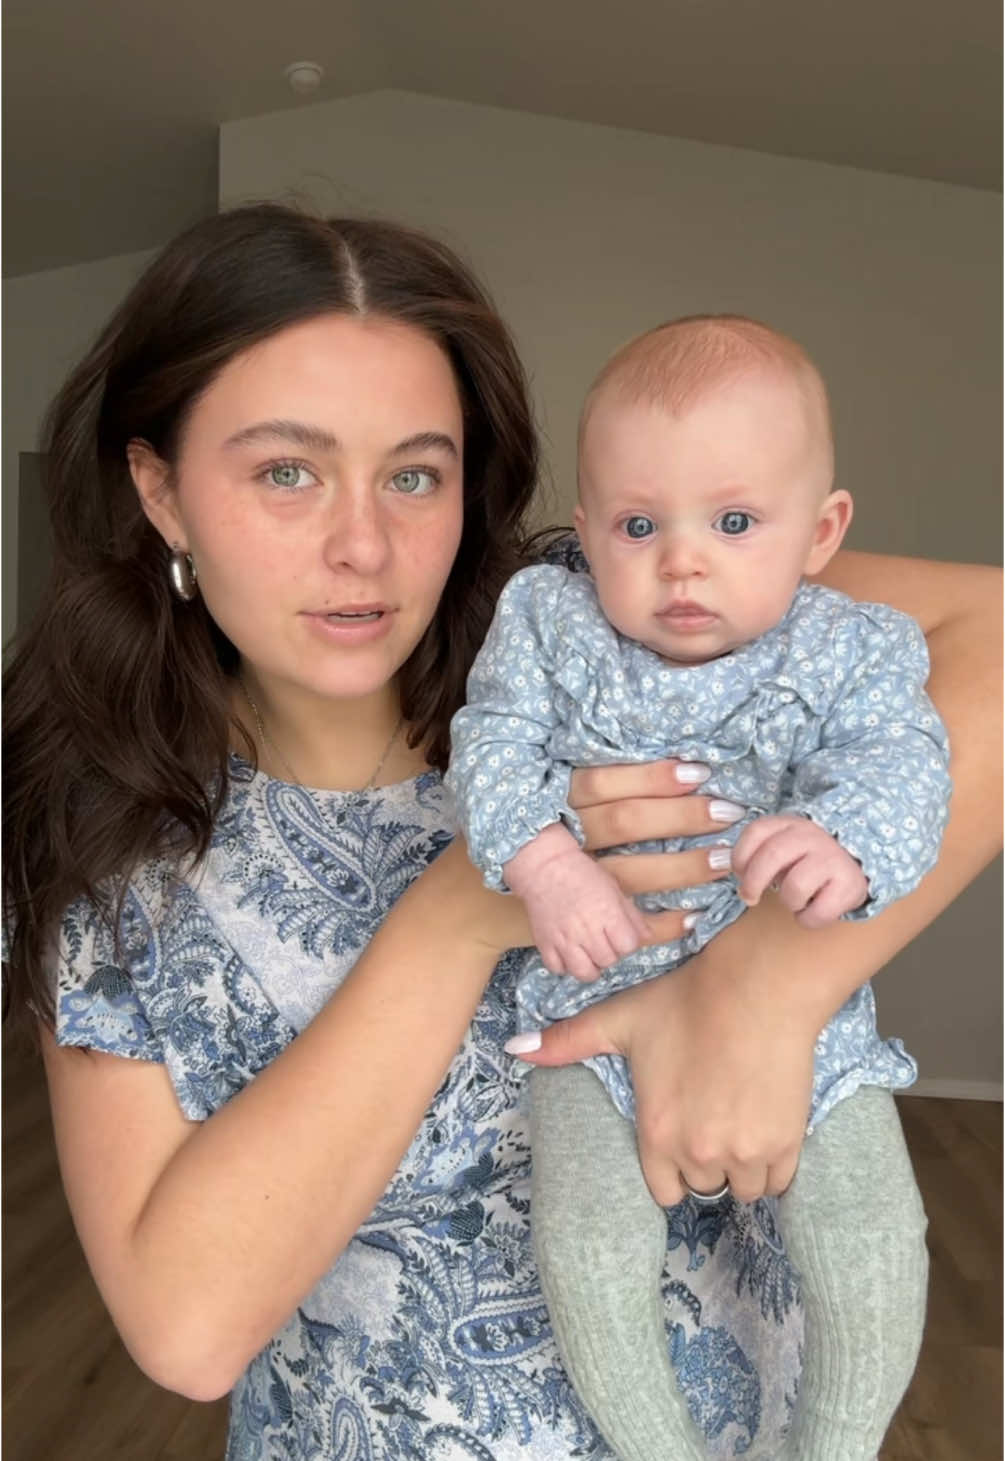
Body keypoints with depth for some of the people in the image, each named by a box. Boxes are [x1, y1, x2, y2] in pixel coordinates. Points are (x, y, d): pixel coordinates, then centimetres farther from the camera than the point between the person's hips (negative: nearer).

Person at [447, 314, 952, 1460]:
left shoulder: (850, 652, -6)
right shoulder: (547, 622, -4)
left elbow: (898, 760, -17)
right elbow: (492, 742, -10)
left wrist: (847, 844, -39)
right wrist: (540, 859, -28)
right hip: (598, 997, 0)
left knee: (873, 1254, -5)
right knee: (587, 1243, -14)